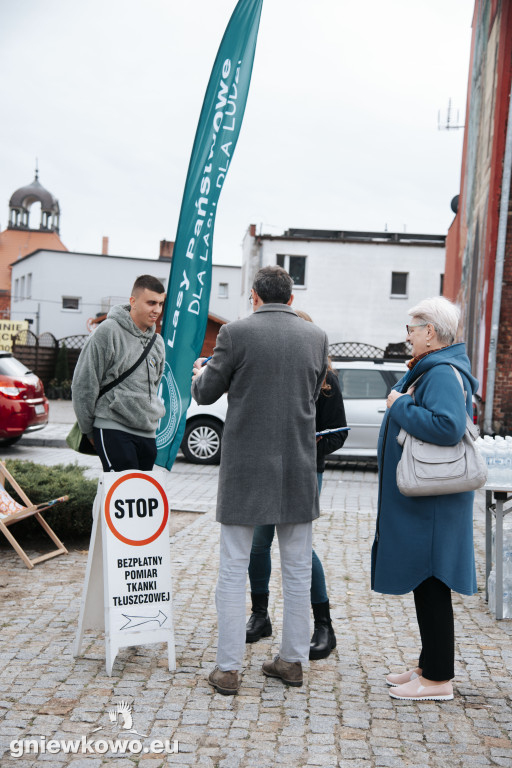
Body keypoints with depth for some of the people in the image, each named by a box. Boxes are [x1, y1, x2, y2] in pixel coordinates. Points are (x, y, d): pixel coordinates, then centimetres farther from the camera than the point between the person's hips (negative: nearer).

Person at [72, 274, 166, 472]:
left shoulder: (157, 342, 14)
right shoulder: (108, 331, -8)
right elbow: (83, 384, -6)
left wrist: (151, 420, 18)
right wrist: (89, 430, 0)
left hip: (147, 433, 7)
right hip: (113, 428, -7)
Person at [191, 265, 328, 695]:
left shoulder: (236, 333, -8)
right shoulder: (316, 337, 2)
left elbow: (206, 393, 0)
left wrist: (201, 372, 22)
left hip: (246, 466, -3)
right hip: (297, 467, 3)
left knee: (234, 569, 6)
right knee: (298, 568, 14)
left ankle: (228, 669, 11)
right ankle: (293, 660, 23)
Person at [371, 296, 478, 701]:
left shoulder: (443, 373, -17)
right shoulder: (427, 370, 15)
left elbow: (449, 426, -32)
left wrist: (400, 405, -21)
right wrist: (404, 395, 11)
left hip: (431, 505, -11)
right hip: (416, 500, 11)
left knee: (431, 586, -2)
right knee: (424, 585, 17)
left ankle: (438, 679, 10)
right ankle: (430, 666, 29)